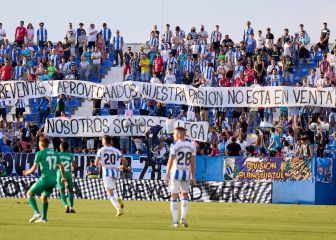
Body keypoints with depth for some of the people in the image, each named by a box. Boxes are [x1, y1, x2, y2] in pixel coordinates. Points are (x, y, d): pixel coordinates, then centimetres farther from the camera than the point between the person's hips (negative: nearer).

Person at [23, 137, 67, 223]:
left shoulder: (40, 153, -5)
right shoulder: (54, 153, 14)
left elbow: (34, 168, -7)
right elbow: (61, 166, 20)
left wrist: (27, 172, 13)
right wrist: (63, 177, 35)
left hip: (45, 179, -7)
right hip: (53, 180, 7)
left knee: (29, 194, 4)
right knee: (44, 197, 25)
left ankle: (37, 213, -14)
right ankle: (43, 218, 21)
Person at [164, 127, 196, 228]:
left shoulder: (175, 145, -9)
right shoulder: (191, 146, 6)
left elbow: (170, 161, -13)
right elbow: (192, 162, 8)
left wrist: (167, 174, -11)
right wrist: (193, 176, 15)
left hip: (176, 172, -4)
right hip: (186, 173, 4)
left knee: (174, 196, 4)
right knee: (185, 195, 21)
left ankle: (175, 221, -1)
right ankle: (183, 218, 9)